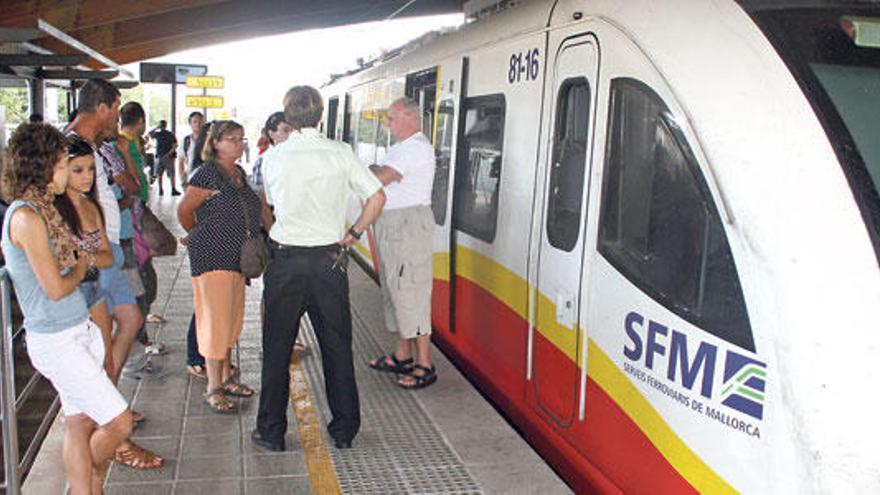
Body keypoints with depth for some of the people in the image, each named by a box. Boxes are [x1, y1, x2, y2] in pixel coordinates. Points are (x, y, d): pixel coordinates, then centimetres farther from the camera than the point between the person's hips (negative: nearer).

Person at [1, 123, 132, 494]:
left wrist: (82, 259, 0)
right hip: (56, 341, -9)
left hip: (79, 332, 9)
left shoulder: (42, 209, 11)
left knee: (81, 425, 13)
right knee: (120, 422, -2)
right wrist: (81, 266, -1)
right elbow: (56, 288, -18)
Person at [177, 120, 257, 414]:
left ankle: (226, 377, 27)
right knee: (216, 319, -5)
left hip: (237, 257, 8)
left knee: (232, 319, 14)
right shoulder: (207, 173, -11)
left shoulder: (240, 174, 13)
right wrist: (200, 237, 7)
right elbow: (184, 211, -7)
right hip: (212, 256, -8)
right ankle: (213, 388, 3)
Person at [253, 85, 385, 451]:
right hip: (328, 260, 1)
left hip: (286, 260, 0)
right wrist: (351, 236, 6)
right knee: (337, 345, 11)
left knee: (277, 347, 11)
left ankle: (271, 431, 20)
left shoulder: (273, 158, -1)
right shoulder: (340, 153, -3)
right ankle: (344, 429, 20)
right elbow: (377, 197, -3)